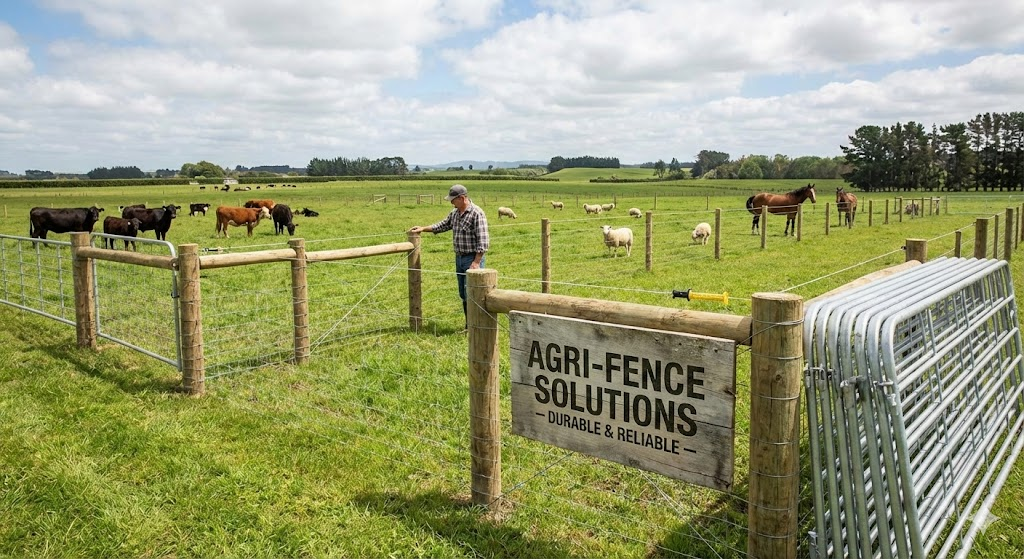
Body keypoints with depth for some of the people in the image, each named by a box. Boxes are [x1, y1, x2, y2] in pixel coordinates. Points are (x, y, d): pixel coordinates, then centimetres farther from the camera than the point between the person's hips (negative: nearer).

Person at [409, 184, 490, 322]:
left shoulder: (477, 213, -16)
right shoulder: (454, 212, 10)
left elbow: (483, 241, -20)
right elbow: (443, 225, 28)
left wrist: (476, 262, -22)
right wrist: (423, 229, 25)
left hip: (472, 259, -8)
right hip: (459, 258, 9)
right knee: (463, 295, 13)